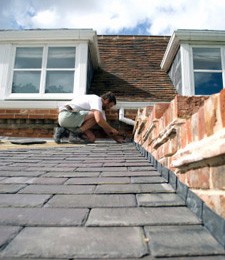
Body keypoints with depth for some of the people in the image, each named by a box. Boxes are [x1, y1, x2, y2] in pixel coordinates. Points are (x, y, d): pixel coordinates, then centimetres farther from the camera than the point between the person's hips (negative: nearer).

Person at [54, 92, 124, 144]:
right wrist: (112, 129, -12)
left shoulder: (100, 109, 19)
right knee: (95, 116, -22)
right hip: (67, 115, -10)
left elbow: (105, 126, 19)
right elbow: (99, 120, -27)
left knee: (92, 138, 0)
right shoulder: (97, 99, -12)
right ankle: (75, 133, -11)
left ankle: (65, 132, 8)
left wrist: (117, 139, 14)